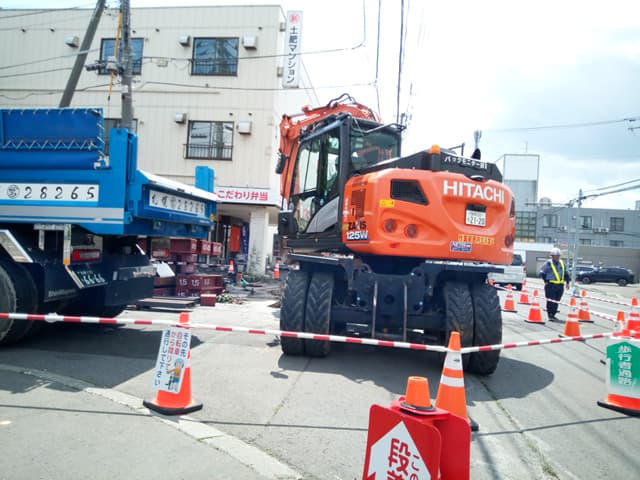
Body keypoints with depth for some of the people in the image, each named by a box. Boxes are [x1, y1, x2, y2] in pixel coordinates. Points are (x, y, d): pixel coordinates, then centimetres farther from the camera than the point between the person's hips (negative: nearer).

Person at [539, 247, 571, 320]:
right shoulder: (548, 263, -3)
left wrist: (568, 282, 15)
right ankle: (550, 315, -2)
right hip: (550, 285, -5)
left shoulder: (562, 263, 14)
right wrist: (546, 280, -5)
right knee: (551, 301, -8)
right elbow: (542, 273, 0)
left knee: (556, 301, 9)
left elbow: (566, 274, 23)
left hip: (560, 286, 5)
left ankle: (553, 315, 19)